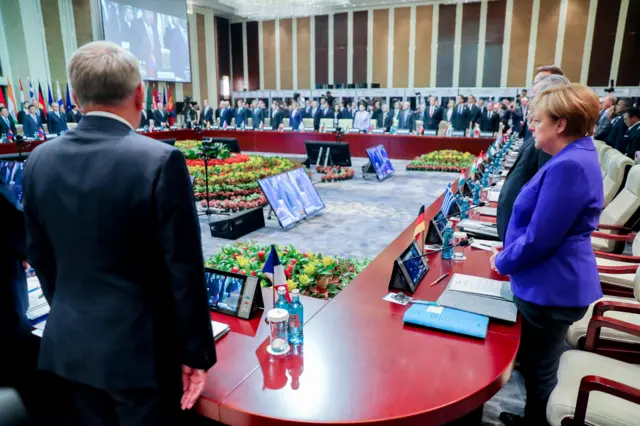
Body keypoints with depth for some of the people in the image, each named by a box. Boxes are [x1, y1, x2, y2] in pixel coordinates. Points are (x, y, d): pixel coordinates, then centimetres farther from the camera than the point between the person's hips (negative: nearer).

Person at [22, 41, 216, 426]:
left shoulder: (40, 160, -2)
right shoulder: (161, 161, -20)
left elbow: (41, 257, 7)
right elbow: (185, 271, -18)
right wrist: (196, 352, -7)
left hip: (69, 343, 6)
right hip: (139, 348, -5)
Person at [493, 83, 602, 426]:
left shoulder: (569, 166, -26)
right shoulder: (575, 157, 8)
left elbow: (539, 239, -26)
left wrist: (502, 262, -9)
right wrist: (508, 254, 11)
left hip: (551, 290, -10)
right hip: (553, 284, 10)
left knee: (539, 370, 10)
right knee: (536, 365, 25)